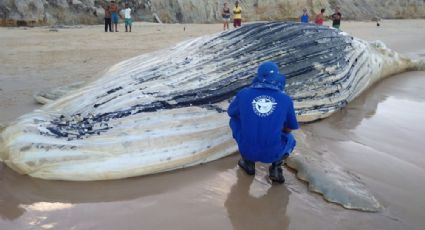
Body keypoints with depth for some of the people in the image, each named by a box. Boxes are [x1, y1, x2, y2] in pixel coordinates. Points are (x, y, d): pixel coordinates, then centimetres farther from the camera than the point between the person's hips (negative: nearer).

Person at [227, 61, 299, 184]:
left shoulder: (243, 94, -1)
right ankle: (276, 167, 10)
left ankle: (248, 162, 23)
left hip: (247, 149, -1)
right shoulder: (286, 99, -1)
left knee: (235, 120, 28)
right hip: (272, 153, 1)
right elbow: (288, 129, 13)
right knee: (289, 139, 35)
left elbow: (231, 112, 19)